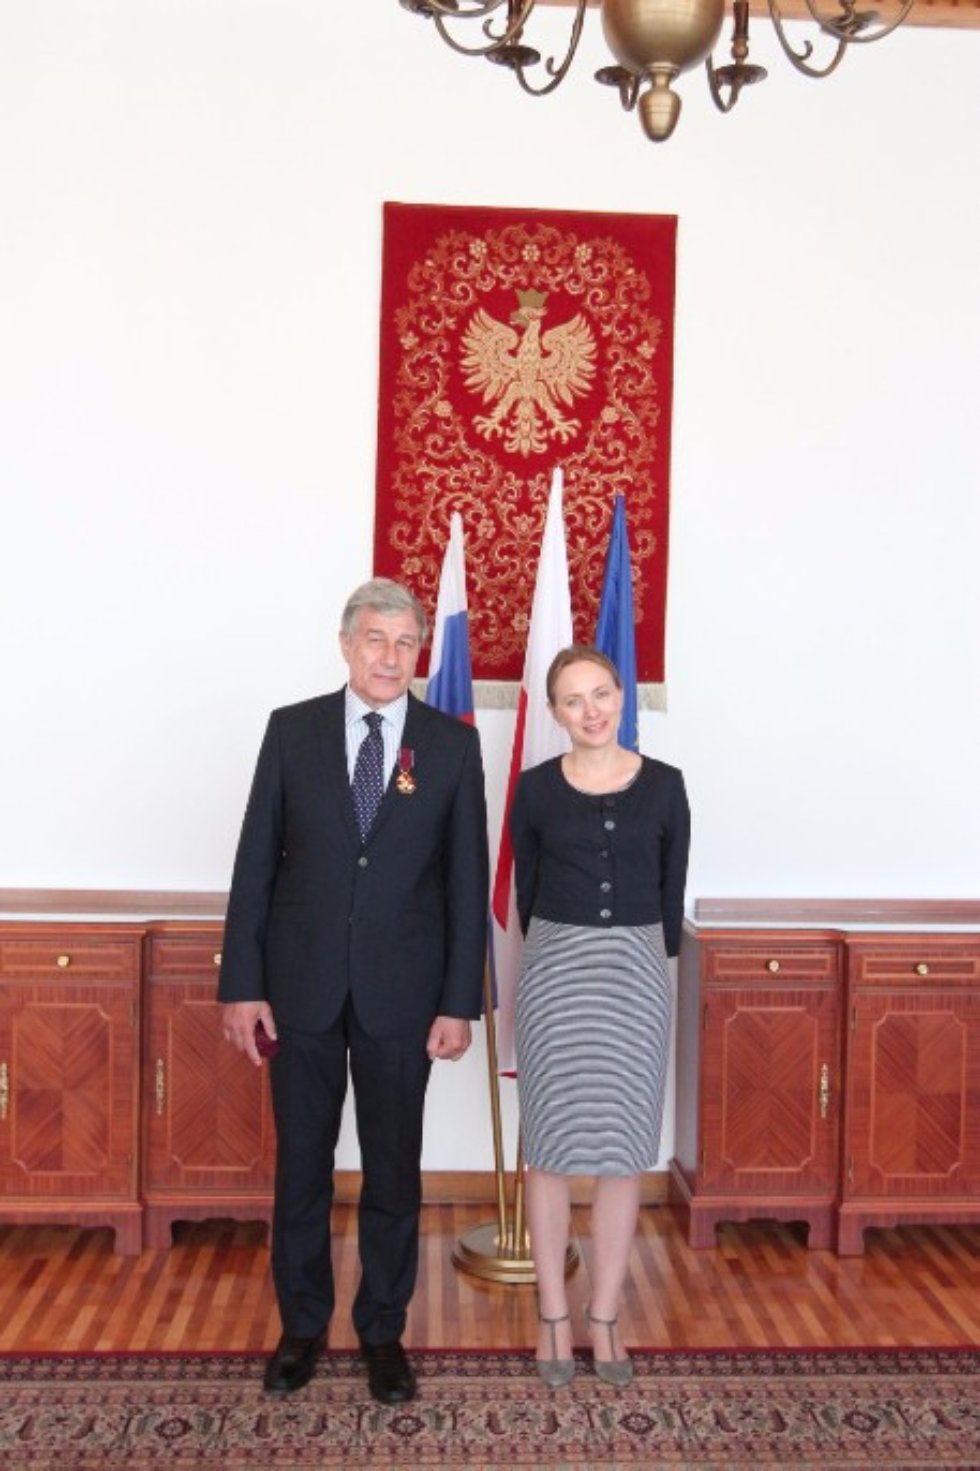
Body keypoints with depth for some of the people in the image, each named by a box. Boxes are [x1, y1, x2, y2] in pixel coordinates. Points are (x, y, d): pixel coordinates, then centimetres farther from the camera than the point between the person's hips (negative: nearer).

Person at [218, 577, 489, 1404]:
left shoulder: (452, 745, -1)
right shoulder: (292, 730, 1)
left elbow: (467, 879, -1)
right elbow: (256, 861, 1)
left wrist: (460, 1001, -4)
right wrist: (242, 983, -4)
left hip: (401, 991, 0)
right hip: (301, 985, 1)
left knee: (394, 1170, 10)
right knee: (301, 1163, 12)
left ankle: (384, 1332, 28)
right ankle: (302, 1327, 30)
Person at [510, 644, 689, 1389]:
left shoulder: (663, 784, 1)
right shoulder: (535, 789, 0)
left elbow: (672, 889, 8)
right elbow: (524, 889, 8)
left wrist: (655, 962, 9)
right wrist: (559, 957, 11)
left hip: (638, 972, 1)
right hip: (555, 970, -1)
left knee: (624, 1152, 6)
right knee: (553, 1146, 5)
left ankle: (605, 1317, 20)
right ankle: (553, 1314, 19)